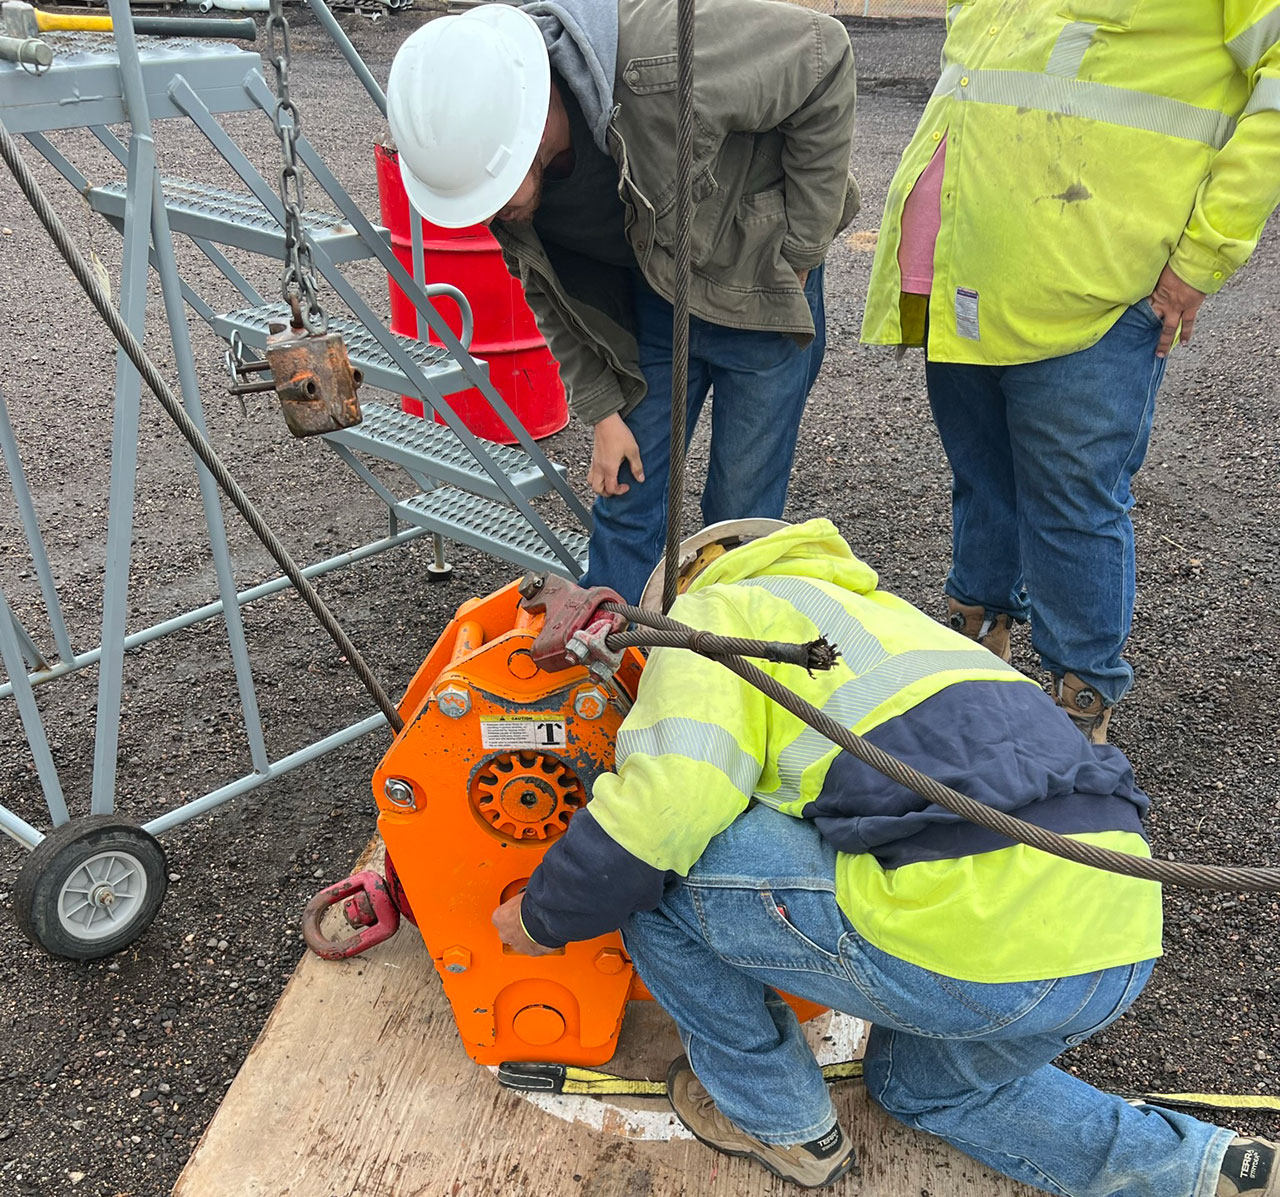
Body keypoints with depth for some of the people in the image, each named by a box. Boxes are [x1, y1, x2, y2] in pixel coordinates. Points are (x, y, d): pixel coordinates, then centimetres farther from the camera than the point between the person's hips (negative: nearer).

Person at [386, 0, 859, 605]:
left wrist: (800, 248, -17)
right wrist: (603, 412, -2)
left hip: (759, 289, -4)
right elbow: (555, 292, -1)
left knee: (740, 513, 2)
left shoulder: (665, 61, -36)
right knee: (624, 498, 6)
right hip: (647, 299, 5)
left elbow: (824, 55, -21)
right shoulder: (482, 147, -16)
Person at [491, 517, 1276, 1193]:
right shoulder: (867, 608, 31)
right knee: (923, 1085, 35)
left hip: (982, 934, -9)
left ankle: (782, 1123, 20)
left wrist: (543, 917, 5)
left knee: (651, 866, 3)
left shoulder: (717, 608, 6)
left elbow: (672, 791, -12)